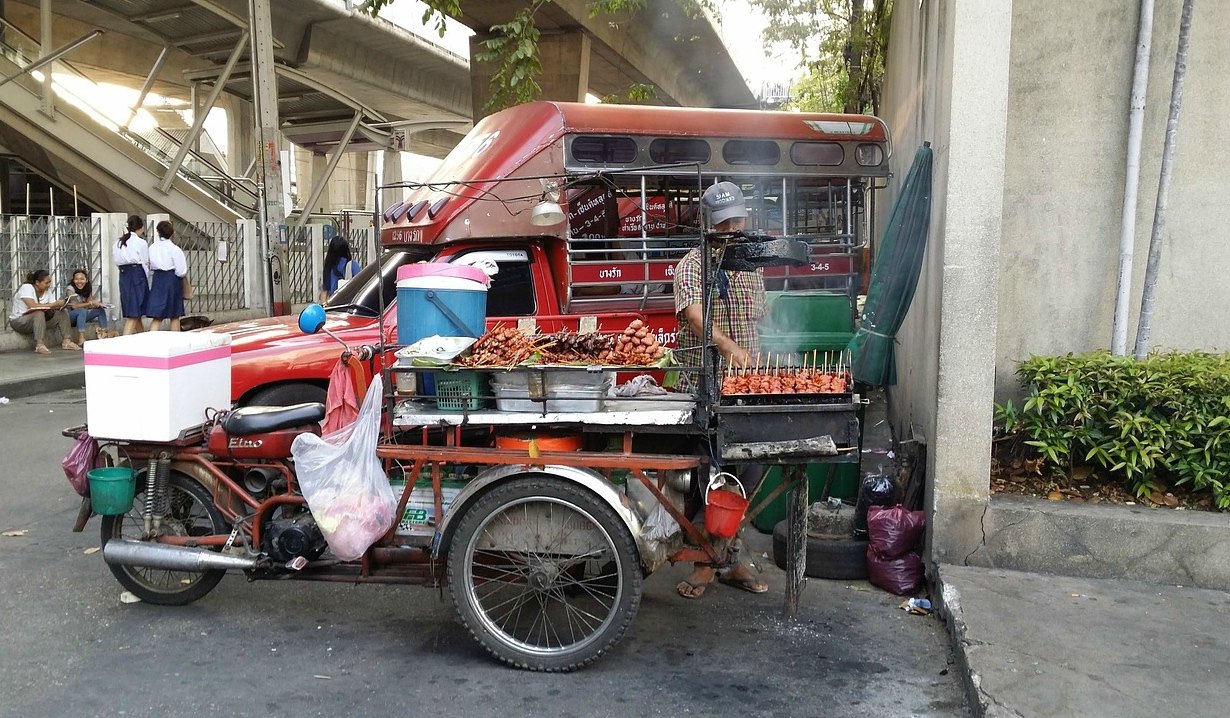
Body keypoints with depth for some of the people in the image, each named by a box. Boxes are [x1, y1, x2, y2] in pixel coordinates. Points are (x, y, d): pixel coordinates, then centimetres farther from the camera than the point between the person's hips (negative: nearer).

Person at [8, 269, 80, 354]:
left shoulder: (47, 290, 1)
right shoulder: (26, 287, -19)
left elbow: (54, 306, -5)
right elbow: (33, 306, -33)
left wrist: (61, 305, -29)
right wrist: (55, 304, -35)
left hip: (38, 320, 7)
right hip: (18, 321, -7)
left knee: (62, 313, -7)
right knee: (39, 313, -36)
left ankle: (66, 342, -17)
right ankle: (39, 346, -45)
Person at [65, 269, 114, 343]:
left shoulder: (88, 289, 1)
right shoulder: (71, 288, -16)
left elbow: (89, 305, -6)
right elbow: (74, 306, -26)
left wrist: (97, 304, -26)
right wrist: (90, 303, -33)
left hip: (81, 316, 7)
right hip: (70, 315, -7)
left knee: (100, 309, -6)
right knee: (82, 311, -35)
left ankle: (104, 333, -12)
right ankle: (81, 339, -46)